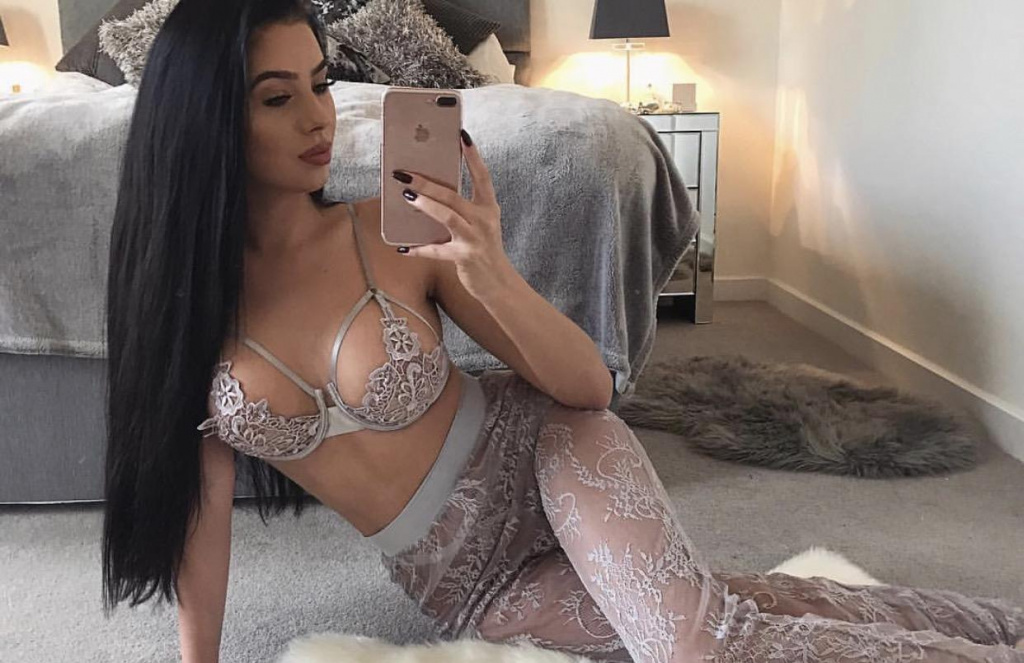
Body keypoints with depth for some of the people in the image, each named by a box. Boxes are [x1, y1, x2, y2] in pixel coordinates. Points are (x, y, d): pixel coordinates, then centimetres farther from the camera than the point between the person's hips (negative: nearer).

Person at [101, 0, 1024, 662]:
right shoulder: (185, 303, -9)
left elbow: (589, 387, -13)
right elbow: (199, 493, -1)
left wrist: (488, 274, -31)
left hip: (538, 454, -2)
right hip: (462, 580, 2)